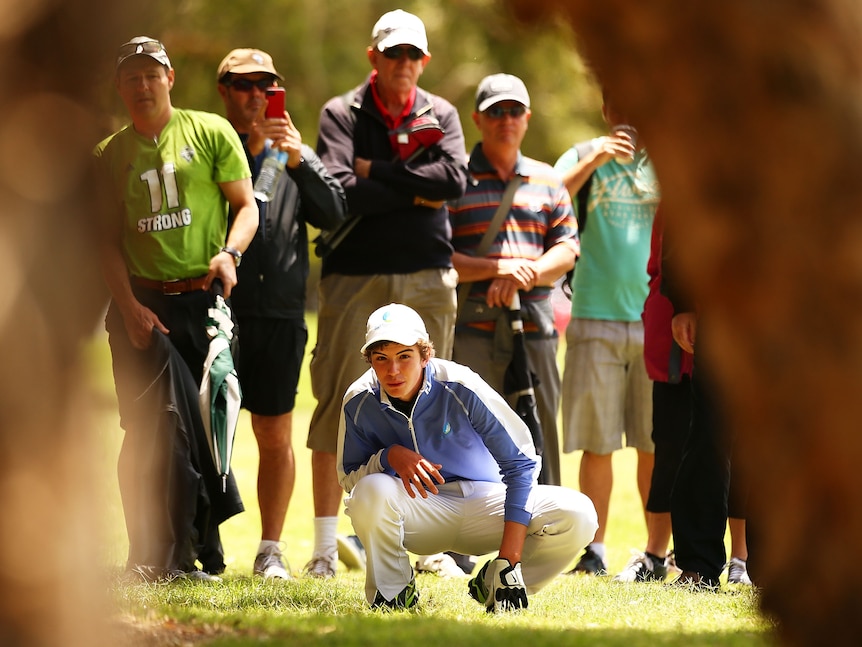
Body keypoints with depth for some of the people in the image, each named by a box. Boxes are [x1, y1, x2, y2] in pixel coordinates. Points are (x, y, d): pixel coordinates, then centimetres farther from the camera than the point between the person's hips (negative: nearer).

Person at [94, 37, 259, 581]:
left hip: (204, 297, -1)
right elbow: (110, 239, 10)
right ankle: (150, 558, -4)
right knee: (147, 431, -6)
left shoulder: (211, 132, 6)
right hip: (141, 302, 1)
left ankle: (201, 553, 4)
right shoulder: (110, 154, 12)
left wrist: (230, 253, -15)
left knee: (208, 425, -3)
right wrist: (129, 306, -4)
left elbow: (246, 205, 5)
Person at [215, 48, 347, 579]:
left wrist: (298, 158, -12)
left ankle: (271, 550, 12)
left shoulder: (299, 155, 14)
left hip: (280, 314, 3)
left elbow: (333, 214, -1)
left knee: (276, 436, 5)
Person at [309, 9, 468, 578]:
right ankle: (325, 547, -2)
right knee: (339, 404, -5)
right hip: (355, 275, -2)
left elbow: (454, 179, -7)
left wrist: (376, 172, -8)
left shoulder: (440, 115, 12)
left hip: (428, 278, 3)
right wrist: (414, 192, -8)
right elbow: (339, 192, -12)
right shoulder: (342, 114, 4)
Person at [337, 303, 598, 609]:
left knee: (577, 515, -25)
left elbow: (520, 463, -17)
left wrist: (508, 560, -24)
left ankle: (494, 584, 1)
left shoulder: (460, 388, -20)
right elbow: (349, 478, -2)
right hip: (418, 516, 0)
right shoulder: (360, 402, -13)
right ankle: (392, 592, -8)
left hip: (481, 502, 0)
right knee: (372, 490, -36)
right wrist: (389, 456, -27)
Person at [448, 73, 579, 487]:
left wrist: (523, 275, -10)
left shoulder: (546, 181, 17)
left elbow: (567, 250, 9)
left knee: (540, 435, 5)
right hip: (472, 324, -4)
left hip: (534, 325, 4)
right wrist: (497, 269, -16)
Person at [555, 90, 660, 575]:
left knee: (657, 444, 0)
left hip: (657, 318, 0)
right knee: (598, 444, 0)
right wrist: (595, 159, -15)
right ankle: (594, 550, 8)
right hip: (596, 317, 0)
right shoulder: (584, 159, 9)